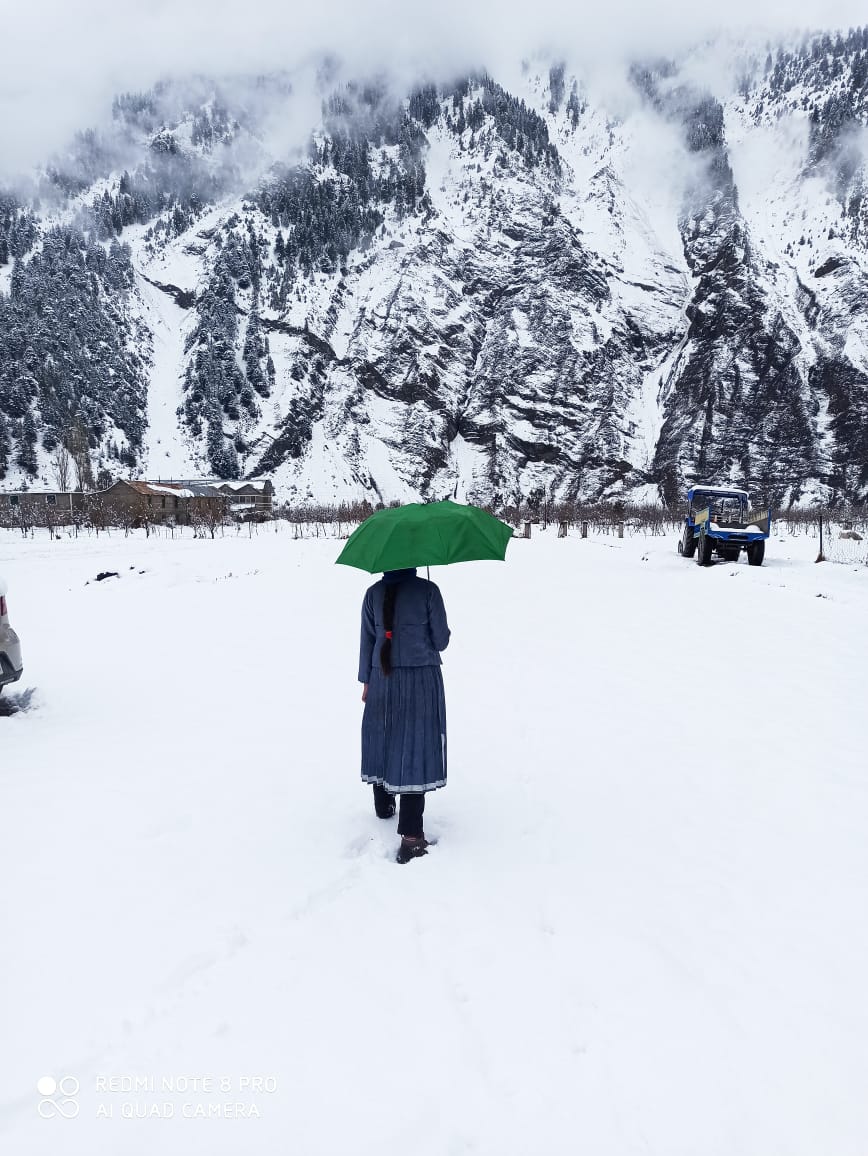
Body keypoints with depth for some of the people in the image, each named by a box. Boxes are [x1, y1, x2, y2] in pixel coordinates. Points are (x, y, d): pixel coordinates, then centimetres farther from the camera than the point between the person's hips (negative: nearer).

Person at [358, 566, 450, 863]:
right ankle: (411, 836, -6)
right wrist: (444, 632, 18)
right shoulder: (427, 590, -8)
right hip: (422, 679, -3)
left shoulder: (373, 593, 2)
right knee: (416, 747, -3)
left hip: (383, 681, 4)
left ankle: (383, 806, 39)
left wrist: (366, 681, 15)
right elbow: (441, 640, -5)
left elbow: (367, 639, 6)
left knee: (383, 739, 19)